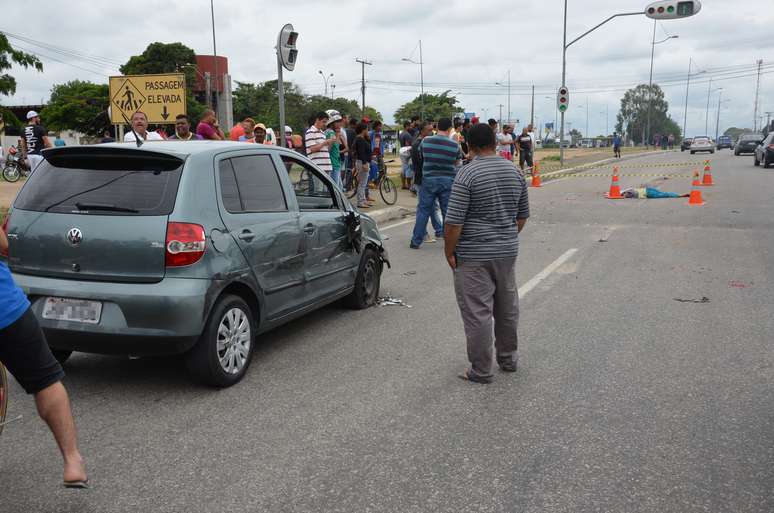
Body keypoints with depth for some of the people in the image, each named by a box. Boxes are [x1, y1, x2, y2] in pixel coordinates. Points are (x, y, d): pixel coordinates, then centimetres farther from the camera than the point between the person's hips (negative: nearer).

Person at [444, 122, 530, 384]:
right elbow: (522, 216, 13)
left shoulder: (467, 174, -15)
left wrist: (449, 252, -6)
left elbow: (454, 222, -18)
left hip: (474, 256, -6)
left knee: (477, 312, 1)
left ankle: (481, 371, 9)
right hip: (508, 251, 7)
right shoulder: (514, 171, 5)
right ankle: (508, 358, 34)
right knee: (508, 307, 19)